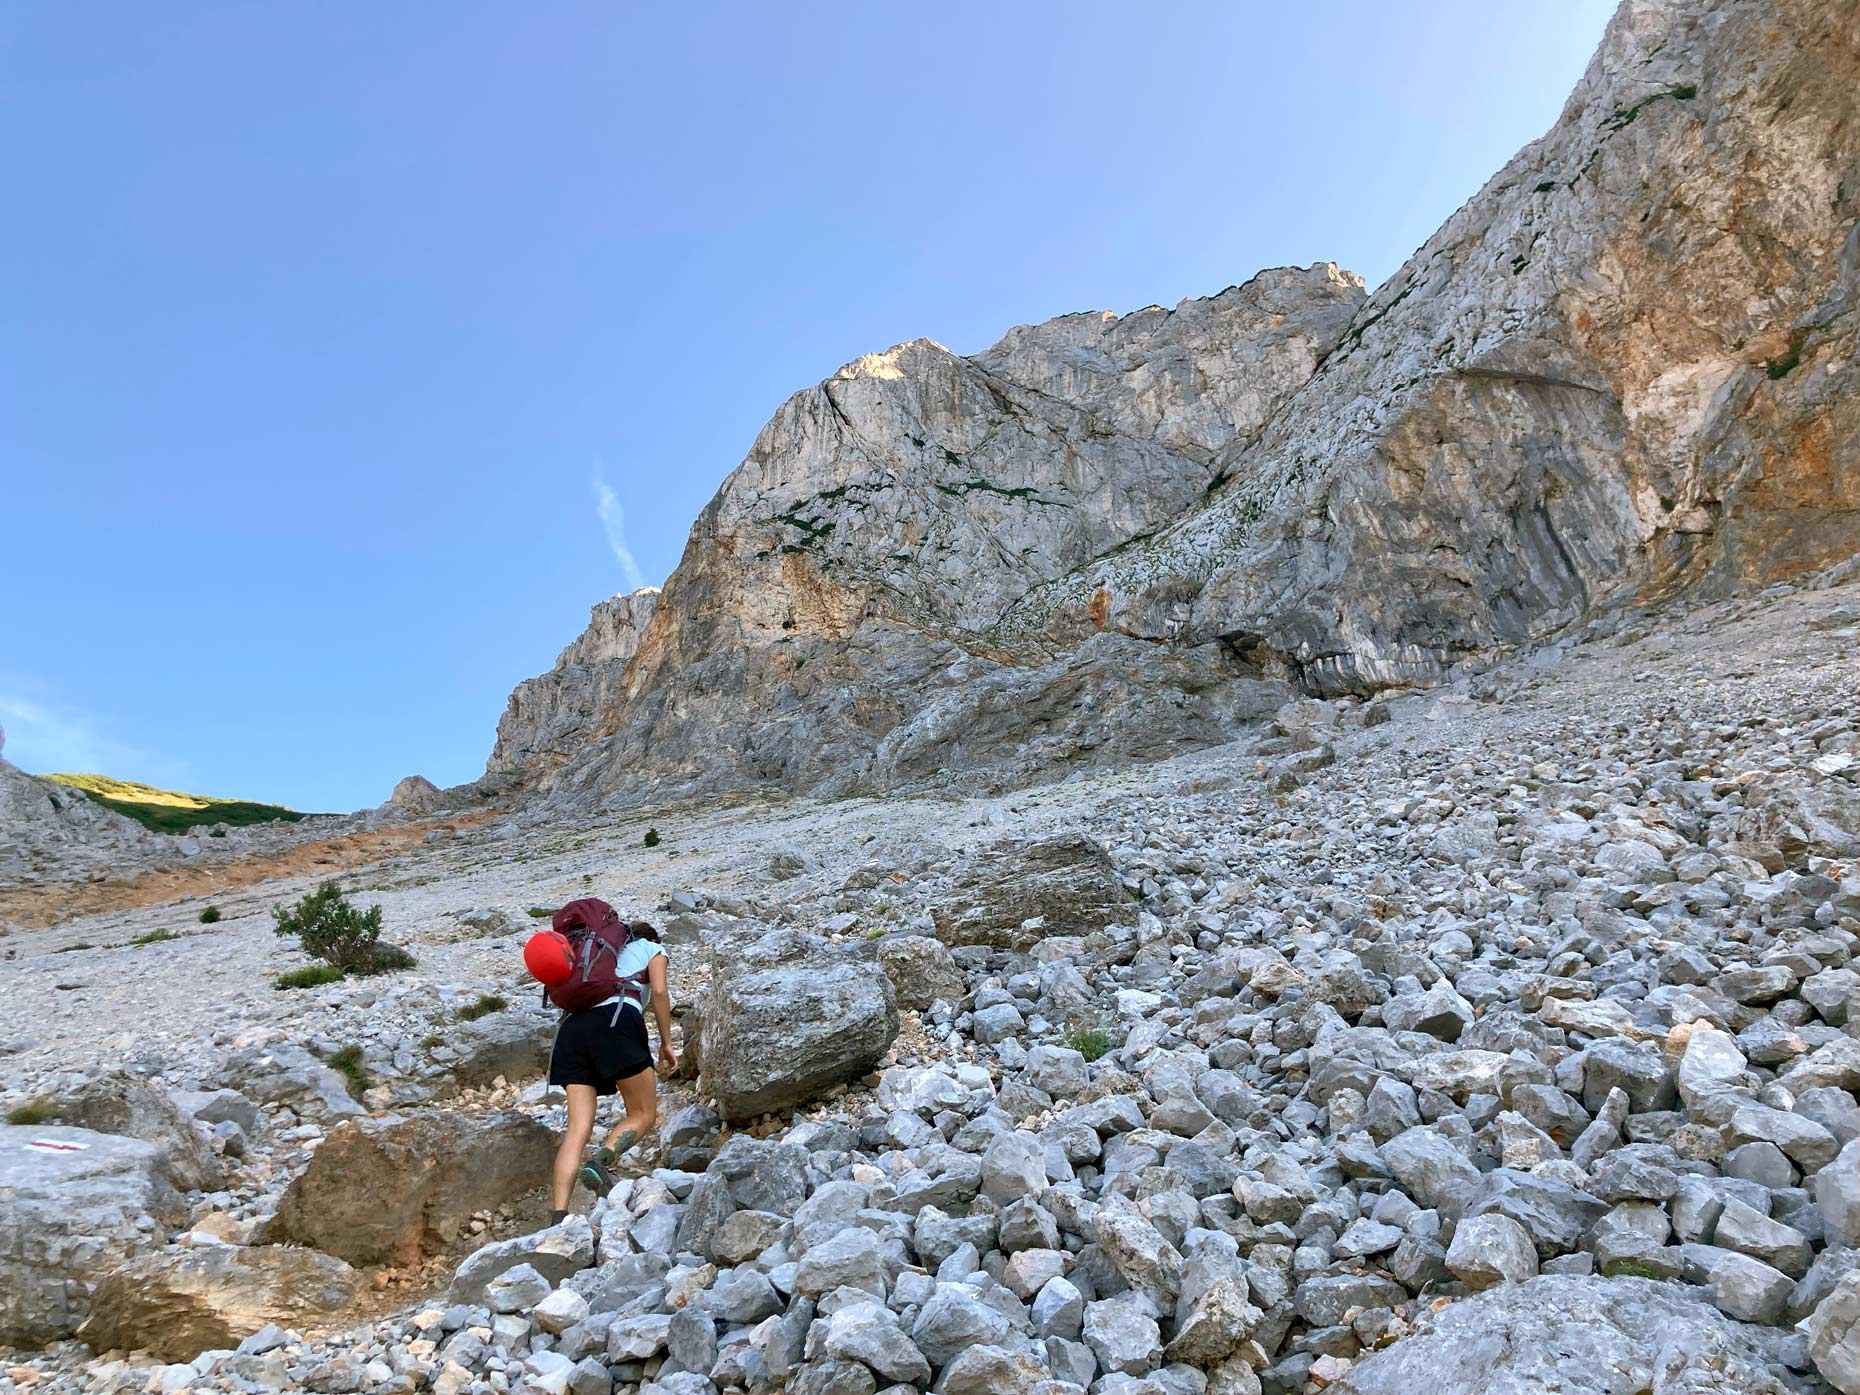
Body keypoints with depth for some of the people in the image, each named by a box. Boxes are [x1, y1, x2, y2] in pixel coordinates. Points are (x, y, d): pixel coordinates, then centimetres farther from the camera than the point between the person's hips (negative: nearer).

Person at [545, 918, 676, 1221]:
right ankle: (600, 1163, -24)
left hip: (573, 1025, 5)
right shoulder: (653, 948, 25)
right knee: (644, 1115, 4)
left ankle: (558, 1218, -17)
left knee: (578, 1128, -2)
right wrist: (666, 1043, 10)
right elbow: (659, 992, 5)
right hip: (617, 1020, -5)